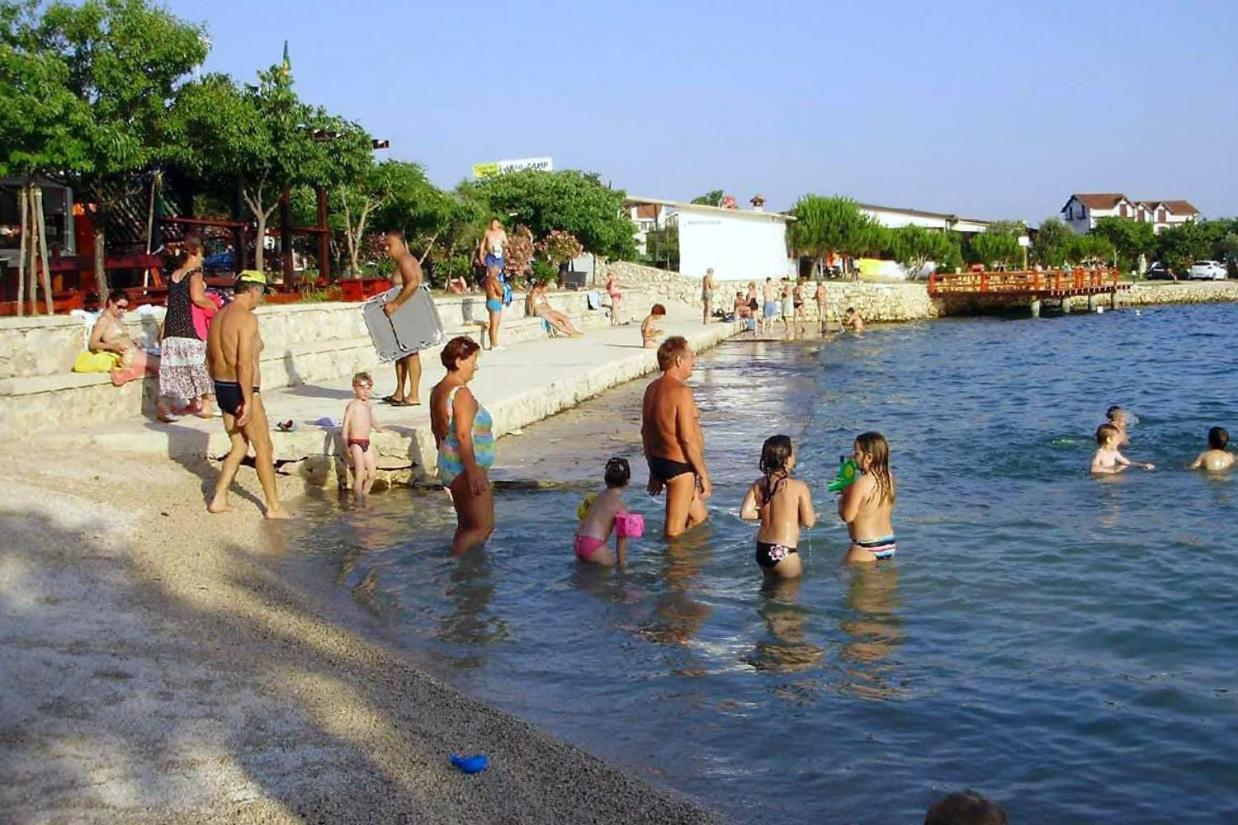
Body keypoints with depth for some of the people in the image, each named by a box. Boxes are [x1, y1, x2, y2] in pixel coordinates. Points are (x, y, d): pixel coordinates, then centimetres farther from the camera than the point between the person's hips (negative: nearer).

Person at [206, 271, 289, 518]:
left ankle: (219, 498, 14)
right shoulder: (247, 318, -17)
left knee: (239, 446, 19)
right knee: (264, 447, 4)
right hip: (242, 390, -8)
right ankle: (274, 506, 11)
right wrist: (248, 401, -22)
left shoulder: (219, 315, 10)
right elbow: (244, 363, -24)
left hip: (222, 388, 8)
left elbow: (210, 358, 17)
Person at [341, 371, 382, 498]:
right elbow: (345, 425, -12)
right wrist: (347, 446, -17)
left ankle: (364, 496, 16)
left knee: (372, 474, 5)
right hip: (355, 442, -7)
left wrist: (378, 429, 49)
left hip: (366, 443, 7)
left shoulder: (368, 405, 12)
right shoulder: (352, 405, -9)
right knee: (360, 473, -12)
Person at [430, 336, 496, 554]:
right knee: (484, 527, -7)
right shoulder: (461, 393, -18)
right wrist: (473, 473, -23)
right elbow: (463, 436, -23)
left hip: (449, 465, 10)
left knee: (466, 525, 17)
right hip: (465, 466, -10)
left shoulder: (438, 390, 11)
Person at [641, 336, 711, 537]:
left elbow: (646, 432, 14)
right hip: (680, 466, -9)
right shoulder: (682, 392, -19)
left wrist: (654, 471, 22)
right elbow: (688, 439, -22)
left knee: (700, 517, 22)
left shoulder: (652, 389, 9)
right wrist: (704, 474, -14)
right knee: (675, 531, -1)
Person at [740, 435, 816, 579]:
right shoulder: (799, 487, -14)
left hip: (761, 550, 6)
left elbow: (745, 513, -2)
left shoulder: (758, 485, 0)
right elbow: (808, 522, -12)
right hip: (784, 553, -6)